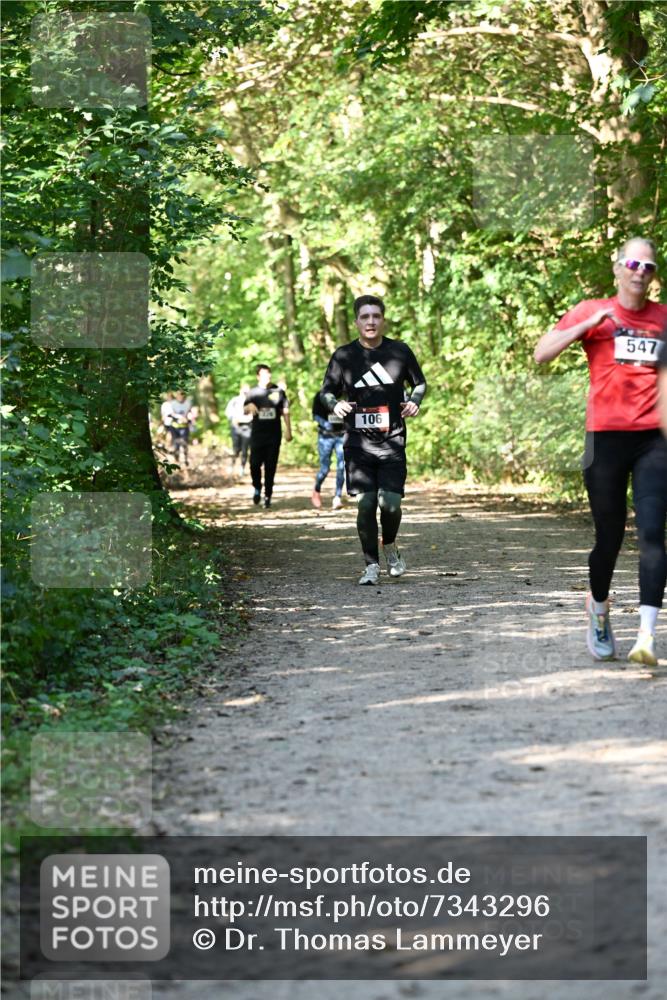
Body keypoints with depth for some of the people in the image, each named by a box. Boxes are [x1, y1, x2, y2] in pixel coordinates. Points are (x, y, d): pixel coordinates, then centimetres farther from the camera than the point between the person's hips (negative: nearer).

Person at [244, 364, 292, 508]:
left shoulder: (278, 392, 6)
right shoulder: (253, 393, 7)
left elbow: (285, 412, 9)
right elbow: (244, 411, 6)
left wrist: (288, 430, 2)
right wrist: (249, 406, -18)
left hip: (274, 435, 0)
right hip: (257, 435, 0)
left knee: (270, 466, -1)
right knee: (255, 464, -8)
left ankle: (268, 495, 6)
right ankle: (257, 488, 18)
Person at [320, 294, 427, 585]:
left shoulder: (399, 351, 2)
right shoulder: (344, 356, 1)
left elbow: (420, 383, 16)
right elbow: (326, 391, 11)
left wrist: (414, 401, -5)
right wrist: (334, 405, -12)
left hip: (393, 441, 0)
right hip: (358, 443, 0)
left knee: (390, 503, -9)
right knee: (365, 504, -3)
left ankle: (390, 548, 21)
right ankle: (371, 565, 10)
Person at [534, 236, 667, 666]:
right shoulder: (592, 312, 3)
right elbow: (542, 353, -6)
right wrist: (589, 324, -15)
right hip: (606, 436, -1)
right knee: (610, 536, 7)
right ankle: (599, 609, 35)